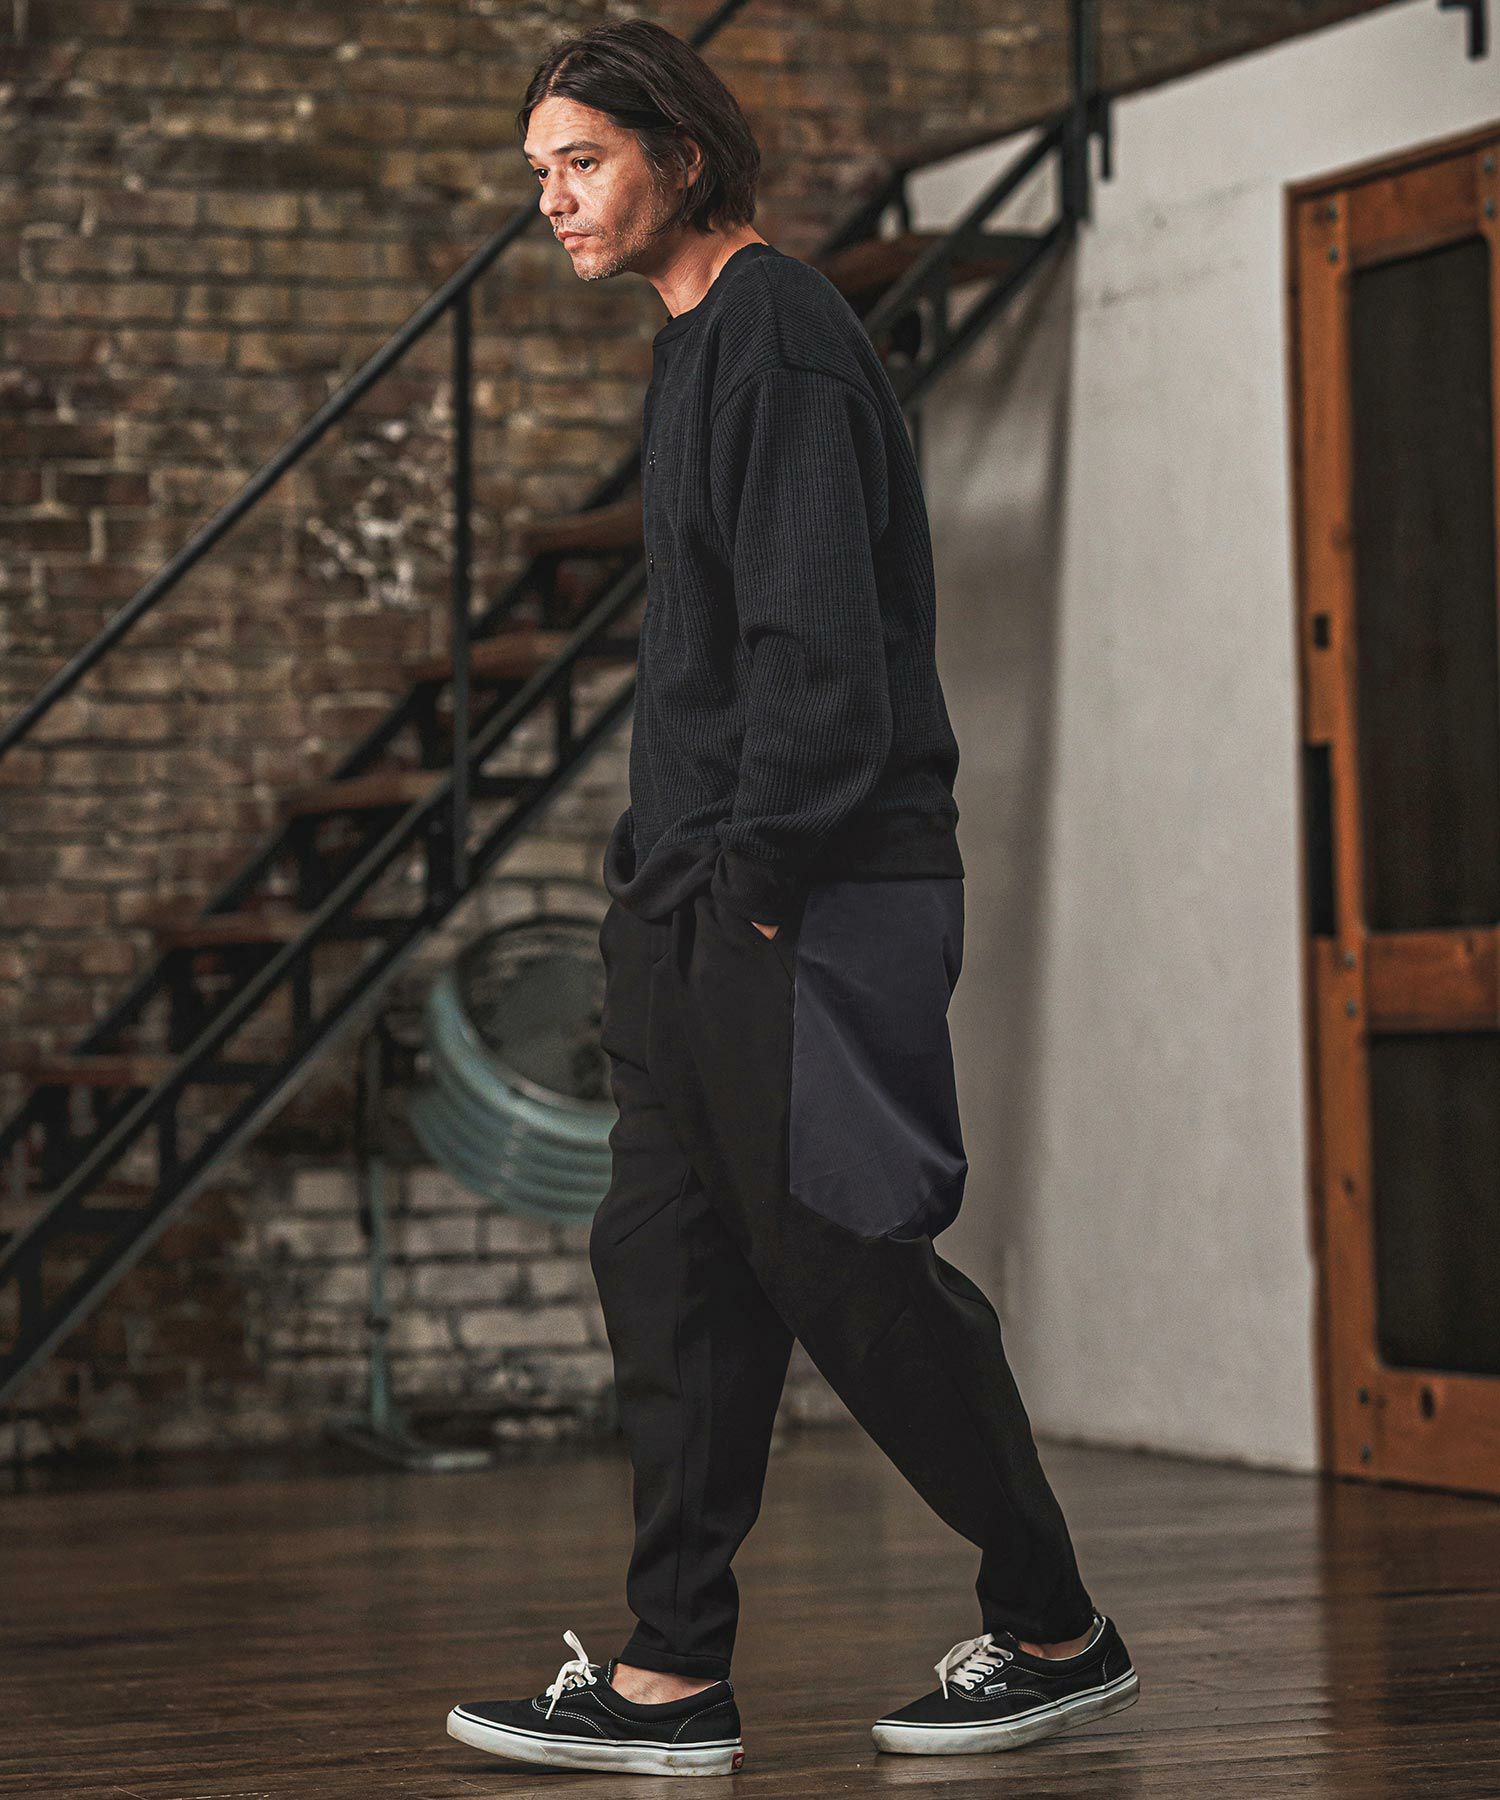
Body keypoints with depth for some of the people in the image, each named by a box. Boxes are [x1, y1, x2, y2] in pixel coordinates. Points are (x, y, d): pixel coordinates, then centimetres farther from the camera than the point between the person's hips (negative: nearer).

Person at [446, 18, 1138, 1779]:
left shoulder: (781, 332, -11)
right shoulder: (698, 347, 19)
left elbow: (817, 637, -18)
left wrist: (759, 874, -18)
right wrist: (665, 876, 16)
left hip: (813, 902, -10)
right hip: (697, 903, 10)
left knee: (847, 1260, -4)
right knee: (671, 1259, 6)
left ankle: (1056, 1633, 9)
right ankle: (673, 1674, 8)